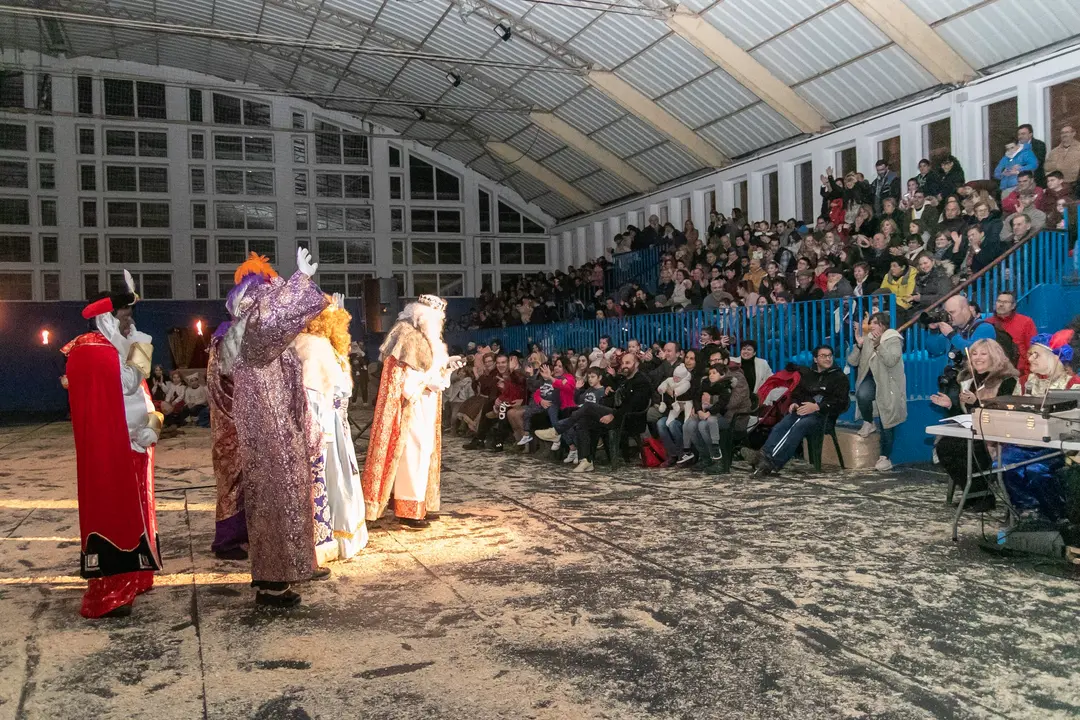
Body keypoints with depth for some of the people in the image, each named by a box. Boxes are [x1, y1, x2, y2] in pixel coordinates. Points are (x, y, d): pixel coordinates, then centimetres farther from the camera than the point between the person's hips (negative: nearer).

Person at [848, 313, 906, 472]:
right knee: (862, 395, -34)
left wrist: (878, 345, -31)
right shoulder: (866, 339, 4)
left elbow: (891, 361, -25)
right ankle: (868, 423, -4)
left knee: (886, 421, -1)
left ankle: (885, 457, 11)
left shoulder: (894, 340, -7)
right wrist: (859, 344, -13)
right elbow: (852, 362, 0)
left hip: (888, 384, -2)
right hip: (871, 379, 2)